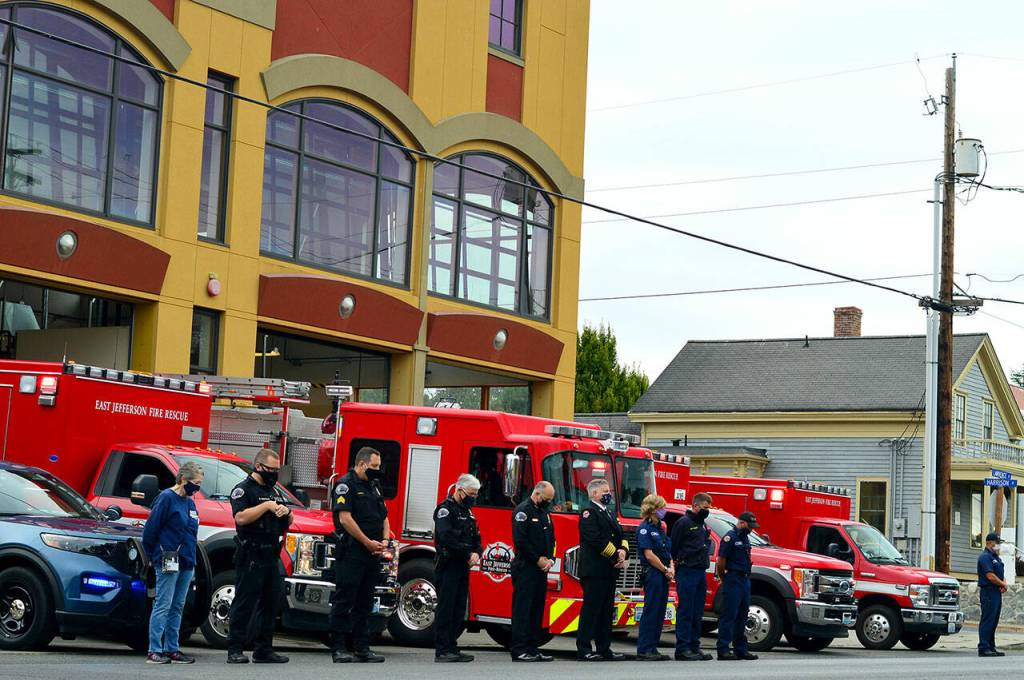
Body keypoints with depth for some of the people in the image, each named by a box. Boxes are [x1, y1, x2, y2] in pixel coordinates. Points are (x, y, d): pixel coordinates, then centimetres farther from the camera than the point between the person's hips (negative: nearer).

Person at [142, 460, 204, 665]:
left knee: (177, 607, 10)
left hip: (186, 563, 8)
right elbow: (150, 530, -9)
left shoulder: (189, 502, 16)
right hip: (169, 562, -8)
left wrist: (192, 560, 15)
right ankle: (154, 651, -5)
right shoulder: (166, 498, -9)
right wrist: (155, 557, -2)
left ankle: (172, 650, 14)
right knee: (163, 606, -7)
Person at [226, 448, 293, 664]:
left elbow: (288, 523, 23)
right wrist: (266, 506, -17)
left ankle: (263, 649, 16)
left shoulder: (273, 490, 21)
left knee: (270, 604, 9)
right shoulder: (243, 489, -4)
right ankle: (235, 650, -5)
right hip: (250, 556, -8)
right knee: (244, 603, -7)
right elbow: (241, 517, -20)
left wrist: (286, 511, 1)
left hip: (271, 555, 8)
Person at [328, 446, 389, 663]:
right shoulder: (346, 485, -7)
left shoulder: (374, 487, 20)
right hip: (351, 554, -8)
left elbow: (384, 517, 22)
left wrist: (384, 541, 3)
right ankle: (338, 649, -5)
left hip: (372, 555, 9)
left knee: (364, 603, 10)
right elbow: (345, 518, -16)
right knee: (344, 600, -6)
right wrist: (368, 542, -15)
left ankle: (362, 648, 14)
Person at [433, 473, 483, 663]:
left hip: (463, 568, 9)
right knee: (445, 609, -8)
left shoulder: (467, 512, 20)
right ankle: (442, 651, -8)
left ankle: (452, 648, 13)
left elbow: (476, 538, 21)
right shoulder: (446, 509, -8)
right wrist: (467, 554, -17)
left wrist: (477, 553, -1)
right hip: (448, 566, -9)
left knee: (459, 609, 8)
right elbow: (446, 537, -21)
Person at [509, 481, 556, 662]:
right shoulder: (523, 510, -10)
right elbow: (520, 540, -18)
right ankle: (518, 650, -9)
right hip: (525, 568, -9)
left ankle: (533, 647, 13)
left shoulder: (544, 512, 18)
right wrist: (538, 559, -13)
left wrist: (550, 559, 3)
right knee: (522, 608, -8)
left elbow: (550, 538, 21)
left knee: (537, 608, 9)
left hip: (541, 569, 9)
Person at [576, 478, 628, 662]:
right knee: (591, 608, -8)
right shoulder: (589, 512, -8)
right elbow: (596, 539, -18)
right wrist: (615, 557, -14)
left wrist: (623, 550, -4)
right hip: (594, 570, -9)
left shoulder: (610, 512, 20)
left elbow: (620, 535, 18)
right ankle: (583, 650, -6)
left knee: (606, 610, 10)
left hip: (609, 571, 9)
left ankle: (604, 649, 14)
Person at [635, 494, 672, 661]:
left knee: (660, 612, 8)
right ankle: (643, 650, -6)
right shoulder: (644, 528, -10)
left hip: (663, 575, 9)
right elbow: (649, 555, -16)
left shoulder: (660, 528, 17)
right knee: (651, 611, -8)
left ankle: (652, 649, 13)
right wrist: (665, 569, -10)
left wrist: (671, 569, 1)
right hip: (652, 573, -9)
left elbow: (668, 551, 18)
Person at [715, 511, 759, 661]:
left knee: (742, 616, 11)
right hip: (733, 581, -9)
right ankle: (723, 650, -10)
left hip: (745, 580, 9)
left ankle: (740, 649, 17)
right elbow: (721, 561, -12)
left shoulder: (745, 538, 18)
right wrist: (724, 580, -3)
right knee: (729, 616, -9)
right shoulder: (730, 537, -10)